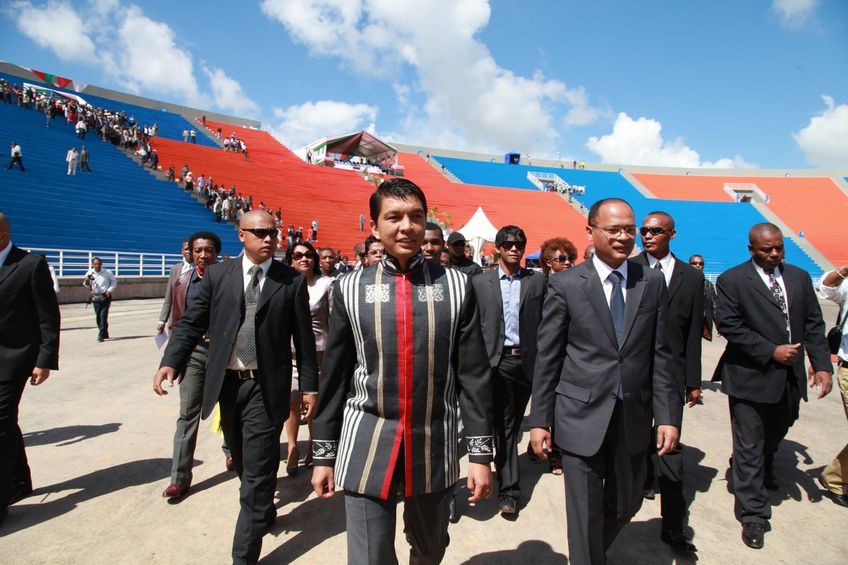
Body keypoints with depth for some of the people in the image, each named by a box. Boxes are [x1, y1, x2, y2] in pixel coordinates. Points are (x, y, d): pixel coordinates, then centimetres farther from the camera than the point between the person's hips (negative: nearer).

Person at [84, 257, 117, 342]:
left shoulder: (107, 272, -6)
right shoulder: (89, 273, -1)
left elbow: (114, 281, 7)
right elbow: (86, 285, 11)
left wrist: (110, 290, -7)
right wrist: (86, 282, -13)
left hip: (105, 297, -3)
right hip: (95, 297, 3)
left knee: (103, 315, -12)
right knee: (98, 316, 7)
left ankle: (101, 335, -10)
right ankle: (105, 334, 21)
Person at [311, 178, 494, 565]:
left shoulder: (456, 286, -4)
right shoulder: (349, 289, -3)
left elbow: (473, 375, -2)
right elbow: (334, 377, 3)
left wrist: (480, 452, -1)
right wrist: (324, 454, 7)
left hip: (435, 448, 1)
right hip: (366, 449, -1)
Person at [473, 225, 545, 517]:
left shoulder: (537, 281, 5)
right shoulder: (481, 282, 3)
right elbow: (475, 326, 2)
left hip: (527, 361, 2)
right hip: (497, 360, -2)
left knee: (513, 423, 15)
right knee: (504, 425, 0)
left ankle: (508, 484, 34)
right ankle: (509, 490, 11)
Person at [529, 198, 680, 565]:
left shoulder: (652, 283, 3)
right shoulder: (565, 285, -7)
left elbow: (661, 355, 4)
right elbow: (547, 358, -5)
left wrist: (668, 415, 0)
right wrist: (539, 420, -4)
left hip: (634, 417, 4)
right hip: (583, 416, -4)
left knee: (627, 505, 21)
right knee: (586, 513, 7)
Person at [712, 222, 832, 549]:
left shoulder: (799, 277, 7)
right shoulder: (732, 280, -10)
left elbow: (813, 324, 6)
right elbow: (728, 325, -15)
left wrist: (822, 364, -4)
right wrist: (772, 352, -17)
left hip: (790, 377, 6)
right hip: (751, 376, -6)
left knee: (775, 434, 25)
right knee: (750, 446, 2)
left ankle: (763, 470, 55)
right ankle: (754, 515, 14)